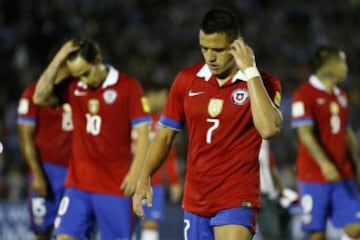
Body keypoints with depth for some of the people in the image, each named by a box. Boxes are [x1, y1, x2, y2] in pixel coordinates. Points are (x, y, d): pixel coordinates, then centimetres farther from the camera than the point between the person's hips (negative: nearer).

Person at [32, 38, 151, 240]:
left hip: (115, 185, -3)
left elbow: (142, 132, -6)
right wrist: (59, 59, -9)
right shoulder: (73, 87, 5)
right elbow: (40, 97, -7)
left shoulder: (128, 87, -6)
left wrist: (135, 173, -13)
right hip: (78, 183, 3)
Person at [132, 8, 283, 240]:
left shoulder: (262, 83, -8)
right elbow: (165, 134, 13)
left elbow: (269, 129, -27)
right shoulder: (187, 80, 4)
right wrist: (144, 179, 2)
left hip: (237, 201, -5)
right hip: (195, 200, 5)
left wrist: (250, 72, -24)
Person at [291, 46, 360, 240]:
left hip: (343, 175, 6)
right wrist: (325, 164, -28)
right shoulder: (304, 95, -8)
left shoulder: (340, 96, 15)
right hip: (314, 177, -6)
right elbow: (305, 134, -18)